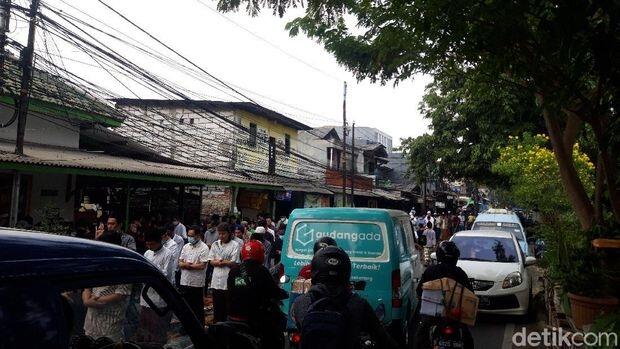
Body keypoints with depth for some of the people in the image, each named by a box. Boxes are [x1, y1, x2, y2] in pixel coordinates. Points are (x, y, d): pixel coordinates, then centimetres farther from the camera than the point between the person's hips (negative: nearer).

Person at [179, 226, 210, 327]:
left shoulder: (204, 248, -9)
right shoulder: (186, 246, 10)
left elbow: (202, 265, -18)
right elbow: (180, 263, 8)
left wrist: (187, 265, -11)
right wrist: (186, 264, -13)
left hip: (197, 283, -6)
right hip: (184, 282, 6)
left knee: (198, 308, 6)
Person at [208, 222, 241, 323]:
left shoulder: (235, 245, -5)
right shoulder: (215, 244, 10)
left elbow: (234, 263, -10)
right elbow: (211, 261, 6)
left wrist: (218, 261, -7)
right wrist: (226, 262, -11)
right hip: (216, 281, 4)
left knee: (228, 309, 3)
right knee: (217, 308, 13)